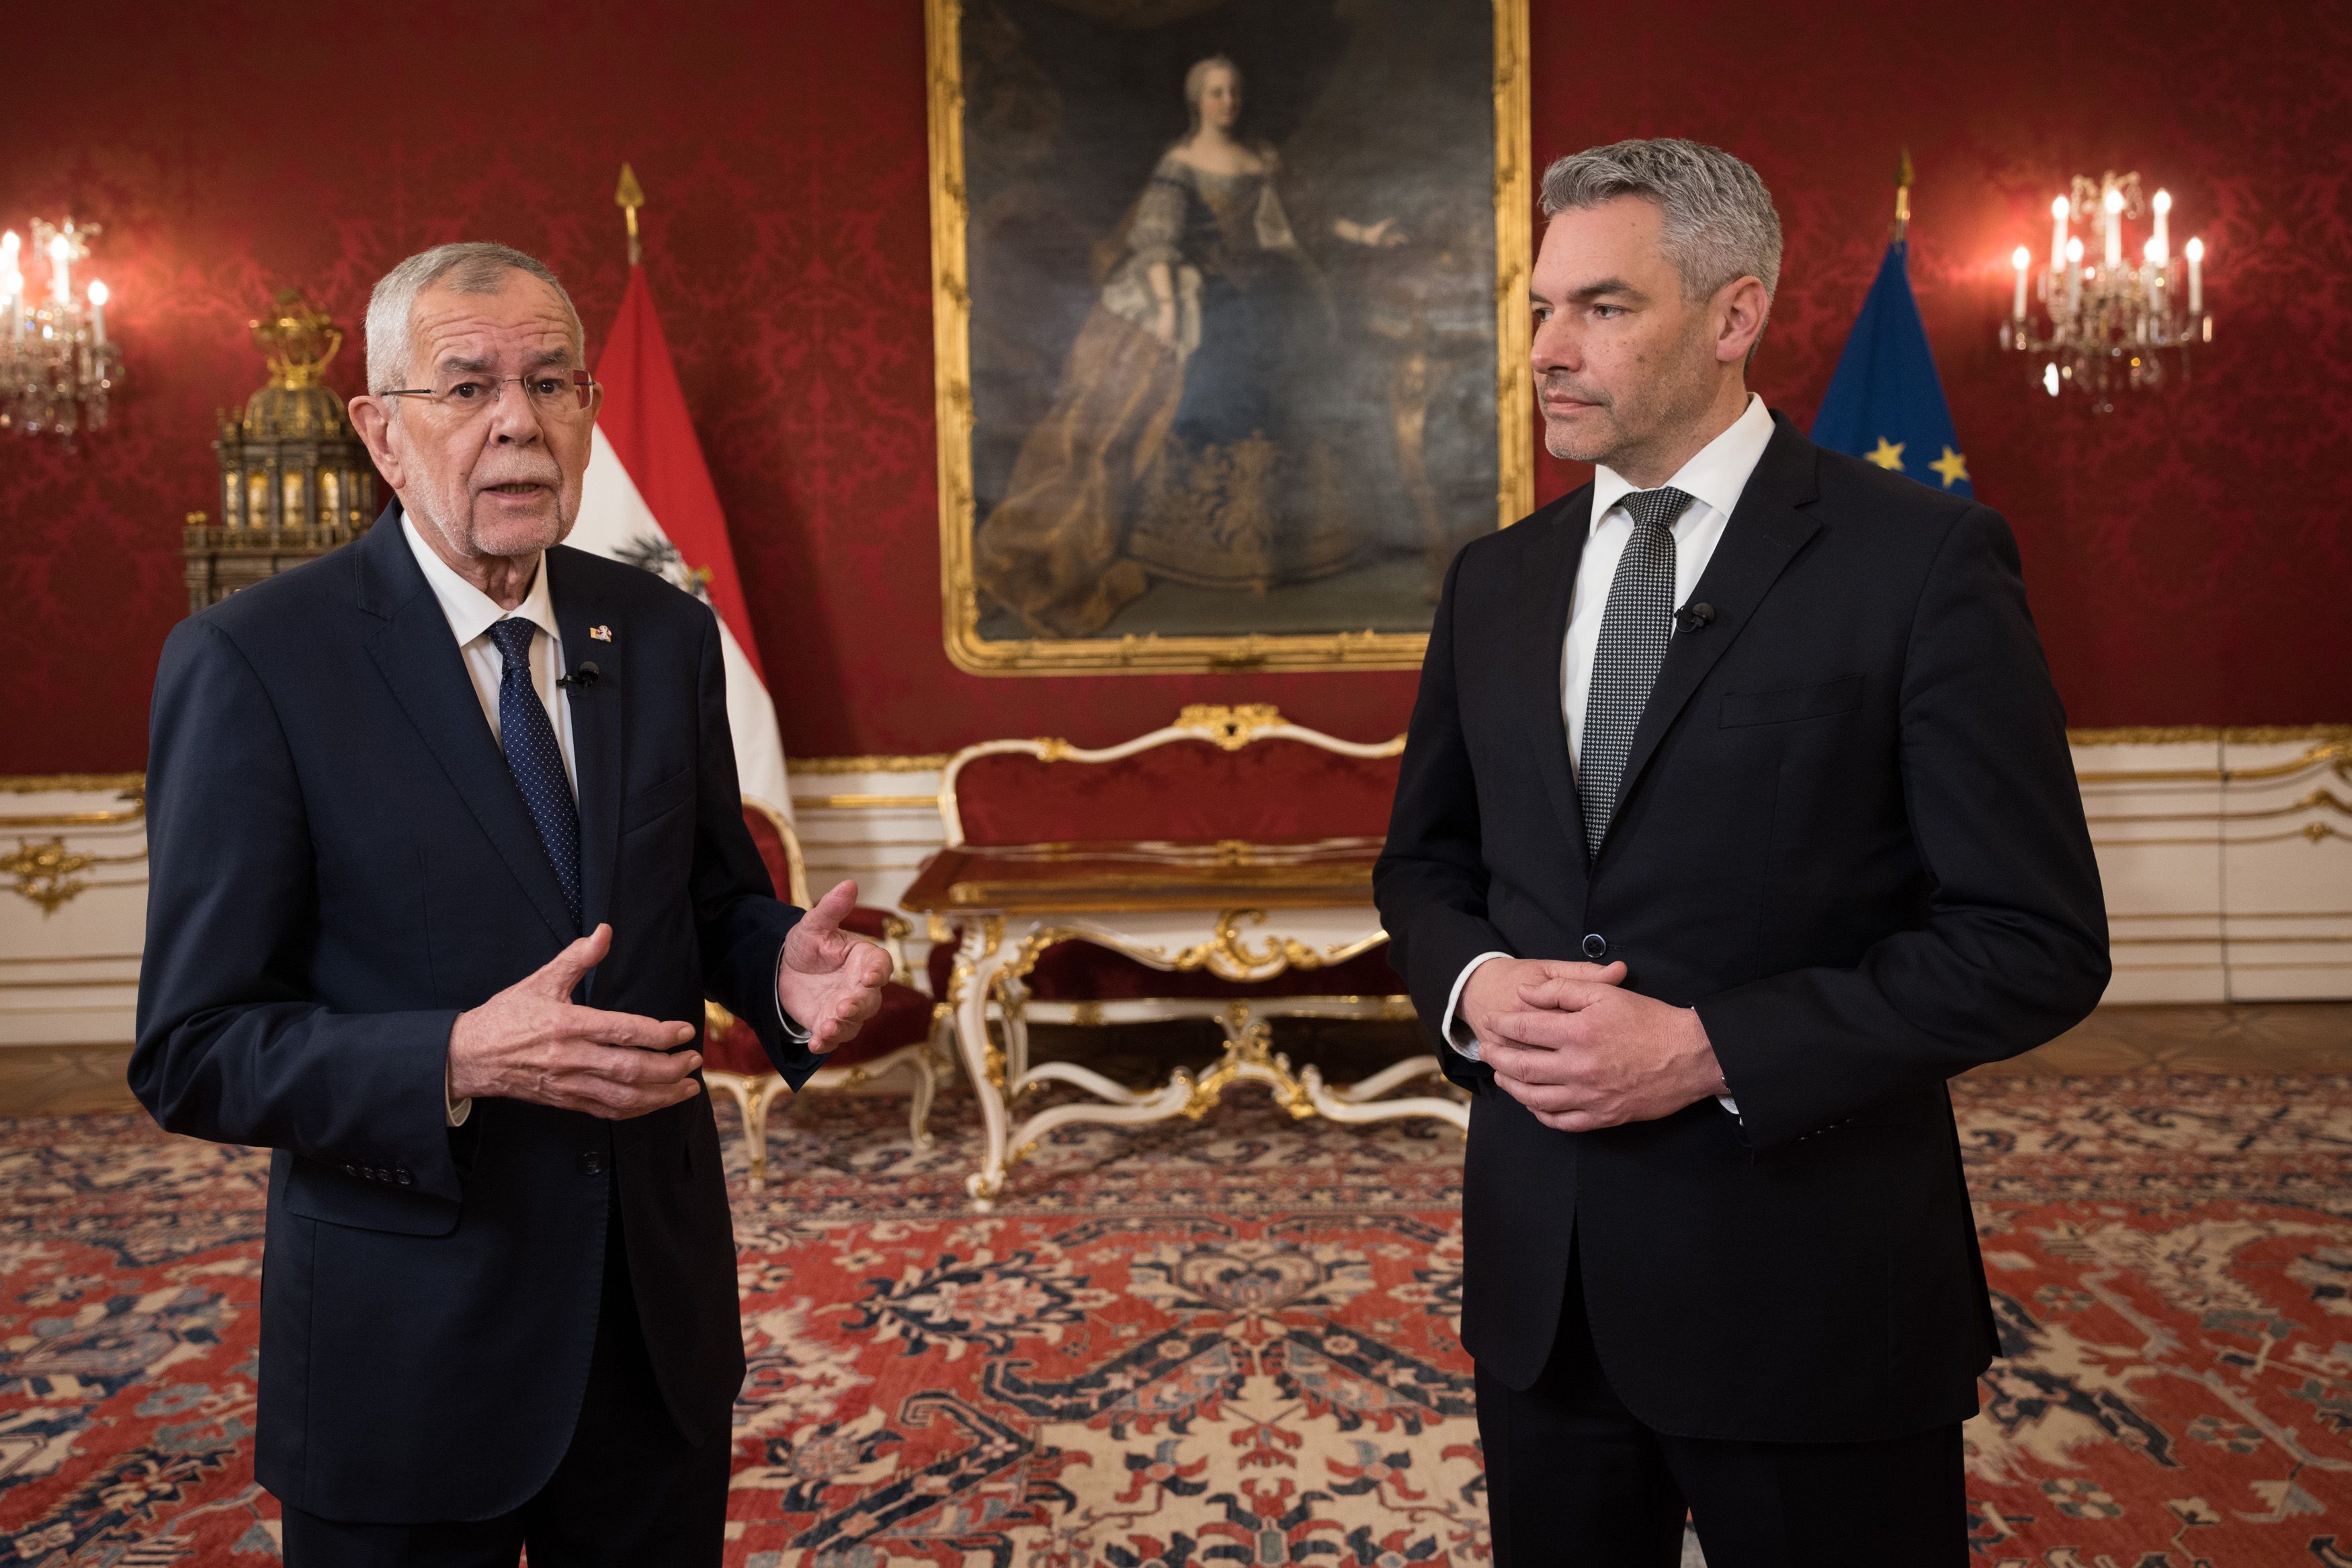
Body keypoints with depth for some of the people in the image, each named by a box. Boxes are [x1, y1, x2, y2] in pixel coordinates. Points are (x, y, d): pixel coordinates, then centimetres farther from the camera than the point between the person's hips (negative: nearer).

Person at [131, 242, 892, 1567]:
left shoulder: (666, 634, 3)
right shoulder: (253, 662, -12)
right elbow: (193, 1051, -12)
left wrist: (782, 966, -11)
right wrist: (460, 1061, -28)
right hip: (408, 1350, -4)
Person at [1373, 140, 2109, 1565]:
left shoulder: (1923, 561, -10)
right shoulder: (1496, 581, 7)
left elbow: (2038, 939, -12)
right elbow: (1426, 861, 15)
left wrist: (1710, 1049, -19)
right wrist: (1471, 986, -7)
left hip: (1810, 1292, -4)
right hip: (1538, 1278, 5)